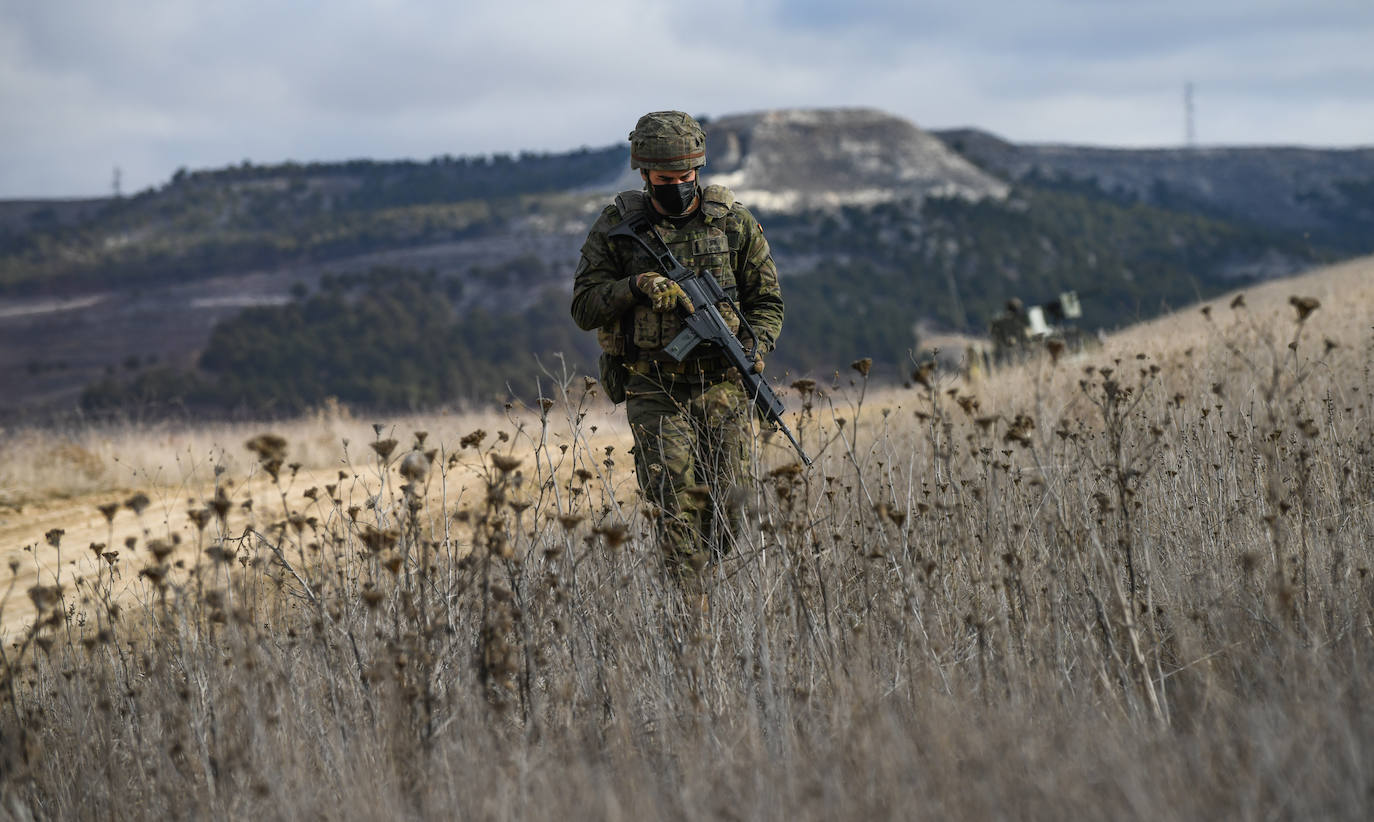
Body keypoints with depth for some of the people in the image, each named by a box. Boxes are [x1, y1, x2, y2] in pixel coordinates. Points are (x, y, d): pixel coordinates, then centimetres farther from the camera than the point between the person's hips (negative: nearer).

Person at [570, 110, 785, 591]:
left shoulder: (733, 222, 5)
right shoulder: (617, 227, 2)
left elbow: (767, 300, 10)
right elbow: (584, 308, 1)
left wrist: (756, 345, -10)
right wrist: (636, 286, -16)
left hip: (721, 385, 2)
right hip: (654, 391, -1)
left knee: (727, 503, 0)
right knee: (677, 503, -12)